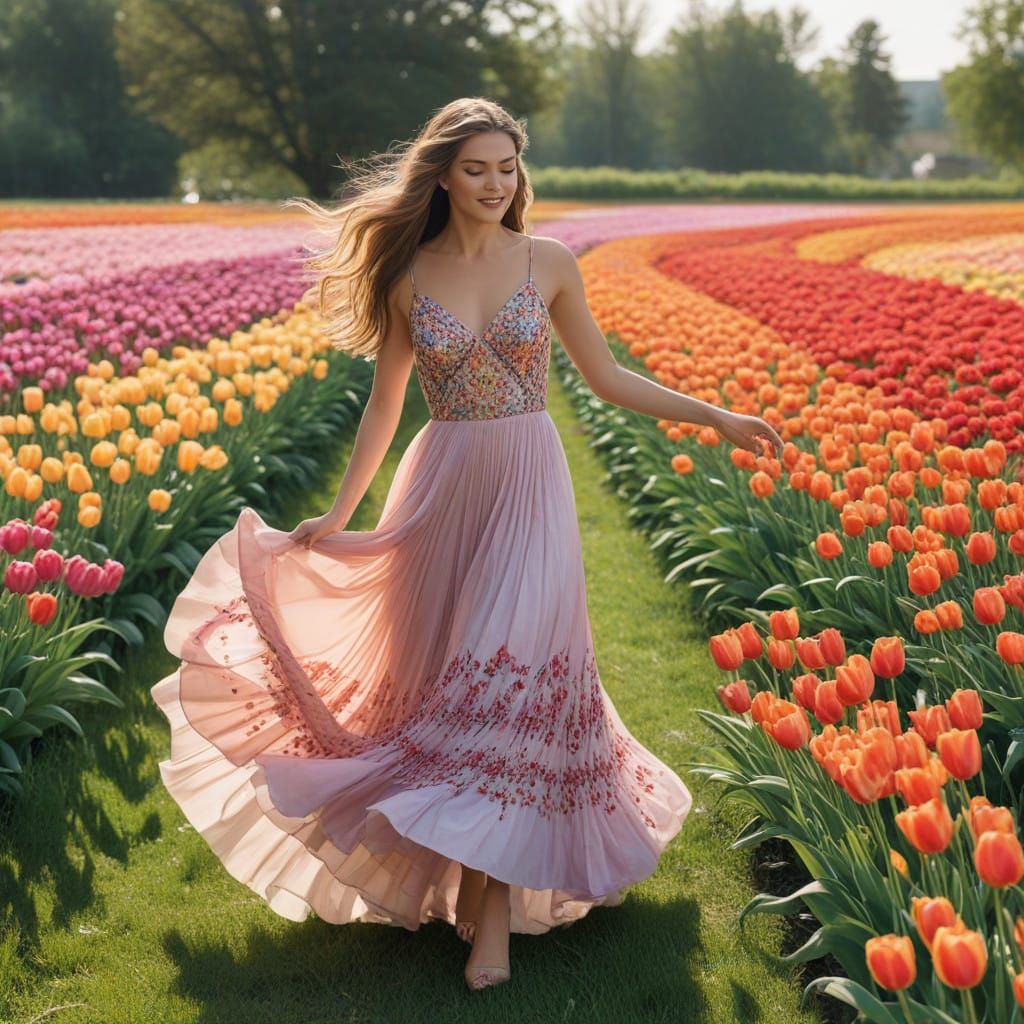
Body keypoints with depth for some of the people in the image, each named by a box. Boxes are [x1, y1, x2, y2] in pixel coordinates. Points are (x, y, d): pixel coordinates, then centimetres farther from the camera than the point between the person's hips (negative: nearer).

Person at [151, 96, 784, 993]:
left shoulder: (550, 262, 0)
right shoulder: (408, 275, 2)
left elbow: (607, 378, 8)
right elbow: (386, 402, 8)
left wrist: (718, 418, 3)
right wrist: (339, 513, 4)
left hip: (530, 490, -1)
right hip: (441, 490, 1)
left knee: (512, 679, -7)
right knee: (442, 679, 5)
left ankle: (495, 905, 1)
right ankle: (468, 867, 24)